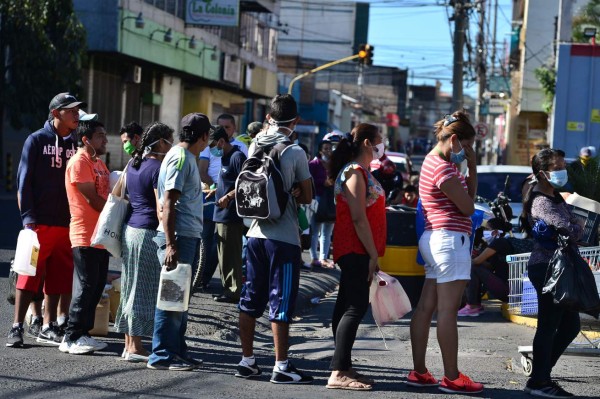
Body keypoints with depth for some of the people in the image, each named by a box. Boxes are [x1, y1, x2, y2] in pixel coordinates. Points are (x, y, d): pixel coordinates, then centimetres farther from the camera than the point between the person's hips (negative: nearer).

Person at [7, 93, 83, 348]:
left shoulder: (75, 144, 12)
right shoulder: (37, 140, 0)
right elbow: (24, 181, -2)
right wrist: (28, 217, -11)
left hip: (66, 224, 5)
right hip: (39, 223, -5)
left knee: (58, 278, 7)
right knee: (30, 275, -6)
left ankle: (47, 327, 15)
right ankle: (17, 327, -1)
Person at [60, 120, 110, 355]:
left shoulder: (99, 163, 19)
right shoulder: (79, 162, -11)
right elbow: (92, 199, -16)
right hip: (85, 236, -9)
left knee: (97, 287, 10)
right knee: (85, 287, -8)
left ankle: (83, 333, 16)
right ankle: (71, 338, -4)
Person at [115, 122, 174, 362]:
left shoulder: (133, 164, 13)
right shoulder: (158, 168, -13)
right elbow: (161, 209, -16)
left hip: (130, 229, 9)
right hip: (148, 232, -9)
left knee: (131, 287, 12)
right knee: (144, 289, -4)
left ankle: (129, 344, 16)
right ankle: (135, 348, -2)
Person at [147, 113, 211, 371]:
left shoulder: (188, 158, 17)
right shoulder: (179, 158, -13)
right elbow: (169, 204, -18)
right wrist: (171, 245, -23)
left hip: (189, 237, 10)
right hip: (178, 236, -10)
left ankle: (178, 351, 21)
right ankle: (161, 356, -2)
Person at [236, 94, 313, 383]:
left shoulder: (255, 145, 4)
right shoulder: (295, 152, -10)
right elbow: (307, 197, -3)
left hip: (255, 233, 5)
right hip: (284, 237, -5)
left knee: (251, 298, 11)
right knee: (281, 301, -1)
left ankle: (247, 361, 16)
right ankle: (281, 367, 1)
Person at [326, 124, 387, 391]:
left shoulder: (362, 172, 19)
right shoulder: (355, 172, -13)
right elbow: (358, 218, -19)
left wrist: (373, 254, 19)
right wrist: (373, 255, -19)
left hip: (356, 253, 10)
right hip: (356, 251, -10)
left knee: (348, 307, 11)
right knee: (355, 307, -12)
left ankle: (344, 368, 15)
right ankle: (338, 373, -14)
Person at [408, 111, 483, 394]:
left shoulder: (434, 161, 18)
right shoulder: (443, 168, -15)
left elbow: (468, 195, 19)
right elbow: (468, 207, -12)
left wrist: (472, 167, 8)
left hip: (435, 240, 11)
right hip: (450, 239, -11)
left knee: (426, 307, 10)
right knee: (447, 310, -8)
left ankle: (419, 371, 14)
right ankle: (452, 378, -6)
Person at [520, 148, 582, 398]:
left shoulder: (556, 198, 16)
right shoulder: (543, 203, -17)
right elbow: (571, 231, -25)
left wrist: (574, 228, -7)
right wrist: (578, 227, -4)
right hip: (547, 268, -10)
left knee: (570, 325, 14)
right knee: (548, 326, -4)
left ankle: (542, 374, 22)